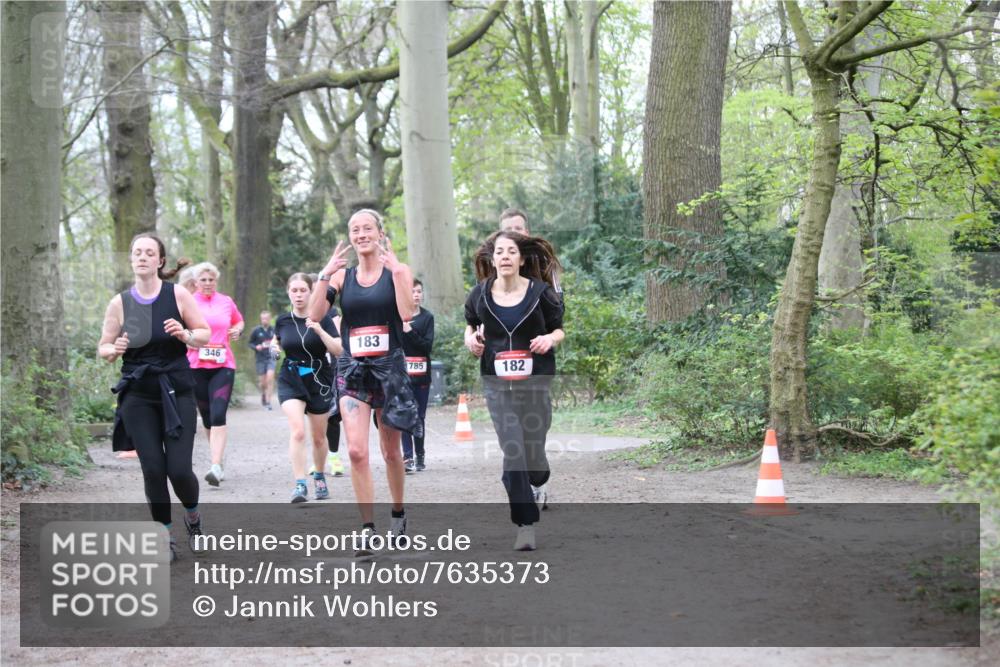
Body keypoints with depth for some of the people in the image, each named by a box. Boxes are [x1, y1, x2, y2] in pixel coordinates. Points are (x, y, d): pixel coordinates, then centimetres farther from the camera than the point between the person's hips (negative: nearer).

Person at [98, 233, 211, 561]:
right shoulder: (119, 303, 0)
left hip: (177, 392, -1)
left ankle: (193, 517, 24)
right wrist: (115, 349, -15)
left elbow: (205, 334, 4)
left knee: (179, 469, -8)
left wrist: (185, 334, -17)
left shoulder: (178, 295, -3)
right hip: (138, 396, 1)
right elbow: (103, 348, 8)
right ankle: (165, 537, 13)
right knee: (153, 469, -4)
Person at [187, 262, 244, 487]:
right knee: (207, 416, 9)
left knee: (218, 415, -15)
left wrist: (237, 331, 5)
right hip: (196, 366, 1)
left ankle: (216, 466, -23)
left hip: (223, 366, -1)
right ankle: (218, 456, 30)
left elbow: (239, 321, 25)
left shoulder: (227, 302, 8)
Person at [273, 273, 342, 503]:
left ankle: (319, 477, 37)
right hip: (291, 381, 0)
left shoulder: (322, 318, -7)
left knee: (319, 437, 14)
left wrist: (319, 330, -26)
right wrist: (274, 347, 0)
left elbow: (339, 350, -14)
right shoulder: (283, 320, 1)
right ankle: (300, 485, -20)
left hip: (319, 381, 0)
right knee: (297, 431, -20)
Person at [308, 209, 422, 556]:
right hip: (352, 369, 1)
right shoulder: (342, 275, 6)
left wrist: (396, 272, -20)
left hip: (389, 366, -1)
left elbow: (407, 313, -15)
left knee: (391, 450, 12)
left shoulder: (398, 270, 0)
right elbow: (315, 315, -4)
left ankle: (398, 512, 35)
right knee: (356, 451, -13)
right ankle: (367, 528, -8)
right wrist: (324, 276, -11)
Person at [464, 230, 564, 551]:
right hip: (497, 382, 0)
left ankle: (534, 486, 44)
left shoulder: (540, 292, -3)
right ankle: (526, 524, -2)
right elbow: (471, 323, 20)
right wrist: (471, 338, -2)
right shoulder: (480, 295, 1)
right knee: (512, 451, -10)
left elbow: (559, 329, 8)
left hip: (535, 381, 0)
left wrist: (550, 339, -14)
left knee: (533, 450, 5)